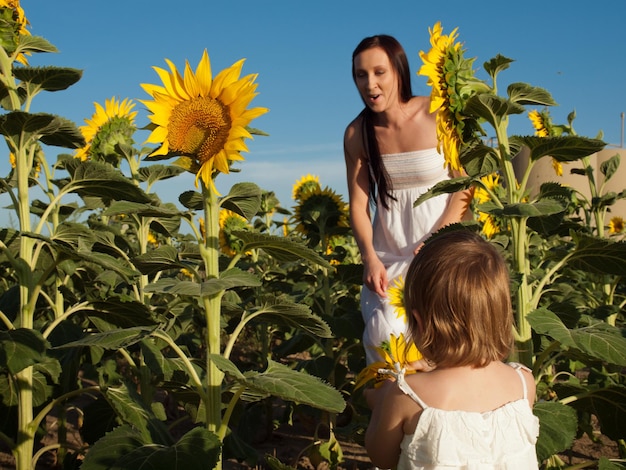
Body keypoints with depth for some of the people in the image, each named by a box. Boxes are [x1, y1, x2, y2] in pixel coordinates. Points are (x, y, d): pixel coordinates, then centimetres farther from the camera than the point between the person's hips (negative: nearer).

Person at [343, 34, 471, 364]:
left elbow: (465, 187, -8)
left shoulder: (438, 117, -11)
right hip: (388, 252, 2)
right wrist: (370, 258, -14)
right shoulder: (357, 134, -1)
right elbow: (358, 203, 0)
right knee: (384, 335, -12)